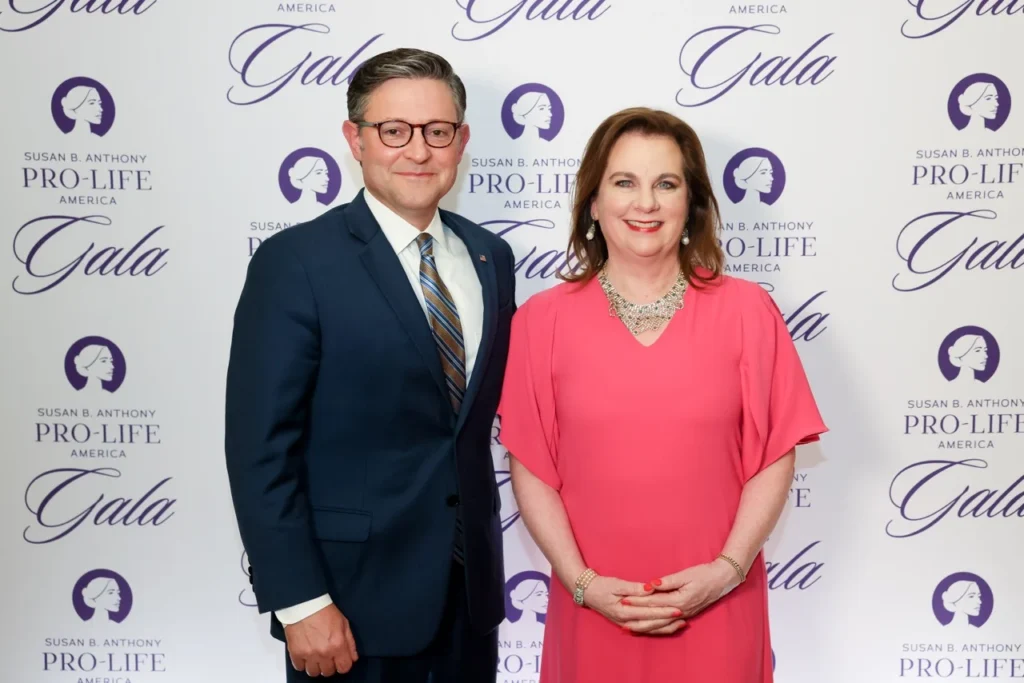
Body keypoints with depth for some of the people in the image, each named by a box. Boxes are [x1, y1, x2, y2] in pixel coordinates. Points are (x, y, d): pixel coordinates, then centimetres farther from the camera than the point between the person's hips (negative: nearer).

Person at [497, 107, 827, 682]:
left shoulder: (747, 310, -3)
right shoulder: (542, 319, -3)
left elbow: (774, 459, -1)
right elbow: (531, 469, -1)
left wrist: (728, 569, -10)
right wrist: (581, 582, -9)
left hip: (717, 604, 0)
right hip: (594, 609, 0)